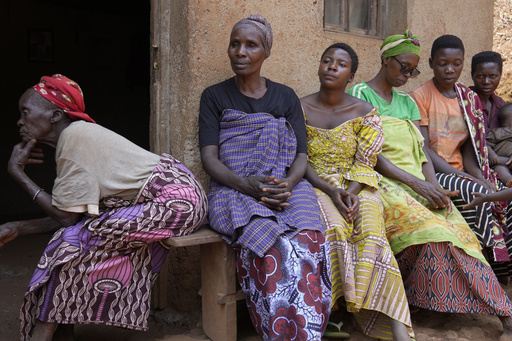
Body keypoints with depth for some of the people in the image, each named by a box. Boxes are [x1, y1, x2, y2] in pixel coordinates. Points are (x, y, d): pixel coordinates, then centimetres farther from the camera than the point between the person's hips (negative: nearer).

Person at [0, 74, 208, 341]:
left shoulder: (74, 135, -16)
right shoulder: (82, 135, 11)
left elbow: (67, 217, -14)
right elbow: (71, 216, 8)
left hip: (176, 200, -9)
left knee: (73, 241, -13)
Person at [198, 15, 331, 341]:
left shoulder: (286, 96, 17)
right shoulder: (215, 96, 11)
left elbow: (301, 155, 9)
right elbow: (209, 158, 0)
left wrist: (288, 185, -14)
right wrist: (248, 185, -18)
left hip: (288, 188, 2)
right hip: (235, 189, -2)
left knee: (308, 240, -31)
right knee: (274, 245, -33)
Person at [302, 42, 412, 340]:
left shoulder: (364, 112, 6)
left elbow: (365, 163, 2)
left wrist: (350, 193, -18)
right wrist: (331, 192, -16)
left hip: (356, 187, 1)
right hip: (314, 186, -1)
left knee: (371, 230, -28)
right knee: (335, 229, -33)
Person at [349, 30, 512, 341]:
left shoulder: (407, 102, 22)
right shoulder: (360, 94, 1)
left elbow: (422, 151, 13)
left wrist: (434, 186, -7)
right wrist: (417, 184, -16)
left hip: (418, 183, 6)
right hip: (382, 183, -6)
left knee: (458, 231, -20)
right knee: (426, 228, -31)